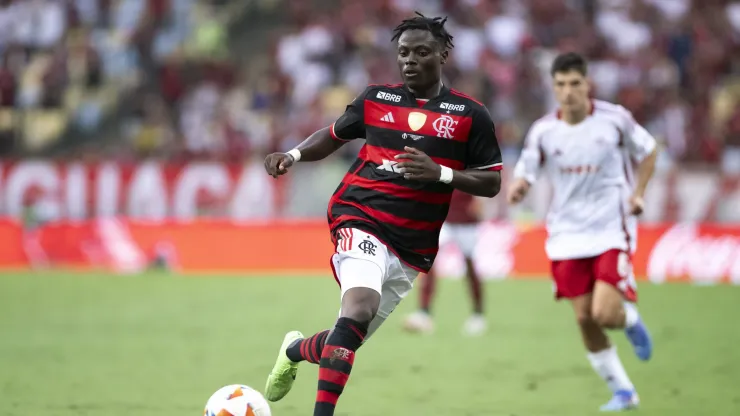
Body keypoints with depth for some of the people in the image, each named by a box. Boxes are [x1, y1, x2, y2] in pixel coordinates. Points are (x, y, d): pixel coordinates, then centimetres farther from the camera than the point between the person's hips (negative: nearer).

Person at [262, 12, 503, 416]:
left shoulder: (469, 114, 2)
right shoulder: (376, 98, 7)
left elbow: (492, 183, 2)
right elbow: (333, 135, 22)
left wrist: (440, 173, -14)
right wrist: (294, 155, 4)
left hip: (415, 247, 2)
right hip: (361, 219, -2)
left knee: (353, 339, 11)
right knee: (360, 307, -31)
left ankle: (296, 349, 45)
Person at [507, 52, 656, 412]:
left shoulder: (614, 118, -8)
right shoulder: (543, 131, -5)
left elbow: (647, 150, 8)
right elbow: (524, 175, -1)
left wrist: (638, 193, -3)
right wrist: (517, 189, -24)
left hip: (612, 230, -2)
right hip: (568, 234, 3)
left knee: (605, 314, -17)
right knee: (584, 319, 1)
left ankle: (631, 320, 22)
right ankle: (622, 392, 19)